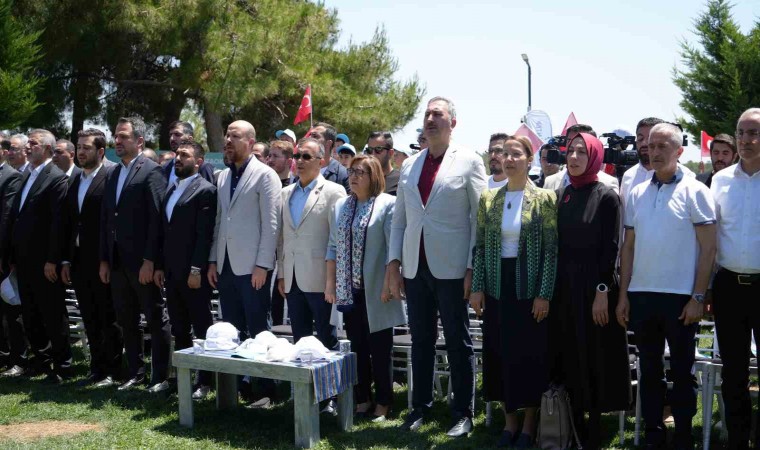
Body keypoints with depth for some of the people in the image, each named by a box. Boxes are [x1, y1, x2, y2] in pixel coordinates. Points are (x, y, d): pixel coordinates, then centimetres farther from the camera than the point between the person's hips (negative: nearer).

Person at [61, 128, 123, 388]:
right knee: (90, 320, 12)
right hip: (78, 262, 7)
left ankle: (113, 371, 10)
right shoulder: (73, 182, 15)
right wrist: (66, 259, 11)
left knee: (109, 319, 2)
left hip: (102, 261, -7)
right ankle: (97, 369, 20)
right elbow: (68, 223, 15)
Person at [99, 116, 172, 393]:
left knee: (156, 320, 2)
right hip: (117, 262, 8)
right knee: (127, 321, 13)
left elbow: (156, 218, -14)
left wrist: (149, 261, -17)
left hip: (142, 262, -7)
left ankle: (160, 377, 8)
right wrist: (104, 260, 11)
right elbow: (105, 219, 15)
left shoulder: (152, 171, -8)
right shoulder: (112, 174, 15)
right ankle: (135, 373, 23)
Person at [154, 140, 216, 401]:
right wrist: (160, 266, 11)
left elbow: (204, 234, -14)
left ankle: (204, 381, 7)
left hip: (193, 273, -8)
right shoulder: (171, 190, 17)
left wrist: (197, 270, -18)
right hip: (171, 272, 8)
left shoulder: (205, 190, -7)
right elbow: (164, 231, 17)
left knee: (201, 328, 0)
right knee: (179, 330, 12)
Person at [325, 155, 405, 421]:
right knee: (357, 347, 9)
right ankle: (362, 400, 19)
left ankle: (382, 403, 13)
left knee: (379, 349, 2)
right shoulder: (340, 206, 12)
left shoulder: (387, 204, -6)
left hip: (375, 291, -5)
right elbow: (333, 247, 13)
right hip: (350, 290, 5)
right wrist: (330, 283, 8)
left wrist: (388, 284, -13)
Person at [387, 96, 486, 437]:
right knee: (420, 341, 11)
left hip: (451, 267, -4)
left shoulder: (469, 162, 0)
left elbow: (479, 217, -4)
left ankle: (463, 413, 13)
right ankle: (420, 407, 21)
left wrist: (472, 267, -10)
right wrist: (394, 261, 5)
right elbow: (399, 217, 14)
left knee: (458, 342, 4)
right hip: (415, 268, 4)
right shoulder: (410, 165, 13)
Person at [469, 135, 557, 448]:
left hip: (529, 287, -3)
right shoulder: (488, 198, 5)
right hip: (497, 287, 4)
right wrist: (477, 287, 0)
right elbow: (480, 247, 7)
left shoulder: (544, 198, -5)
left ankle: (529, 424, 17)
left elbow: (552, 251, -7)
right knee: (499, 354, 8)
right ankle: (509, 421, 22)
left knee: (531, 355, 3)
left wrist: (544, 294, -12)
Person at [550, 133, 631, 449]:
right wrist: (551, 287, 6)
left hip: (594, 285, -5)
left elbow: (610, 248, -10)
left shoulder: (607, 197, -6)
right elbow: (557, 243, 10)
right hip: (564, 285, 5)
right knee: (568, 358, 8)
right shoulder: (561, 195, 9)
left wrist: (603, 291, -16)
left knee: (595, 358, 2)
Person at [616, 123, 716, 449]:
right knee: (649, 369, 12)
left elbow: (708, 248, -6)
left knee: (682, 371, 6)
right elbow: (628, 246, 12)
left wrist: (698, 297, -11)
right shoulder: (637, 194, 9)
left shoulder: (695, 191, -3)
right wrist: (623, 295, 7)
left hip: (680, 298, -4)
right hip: (641, 296, 4)